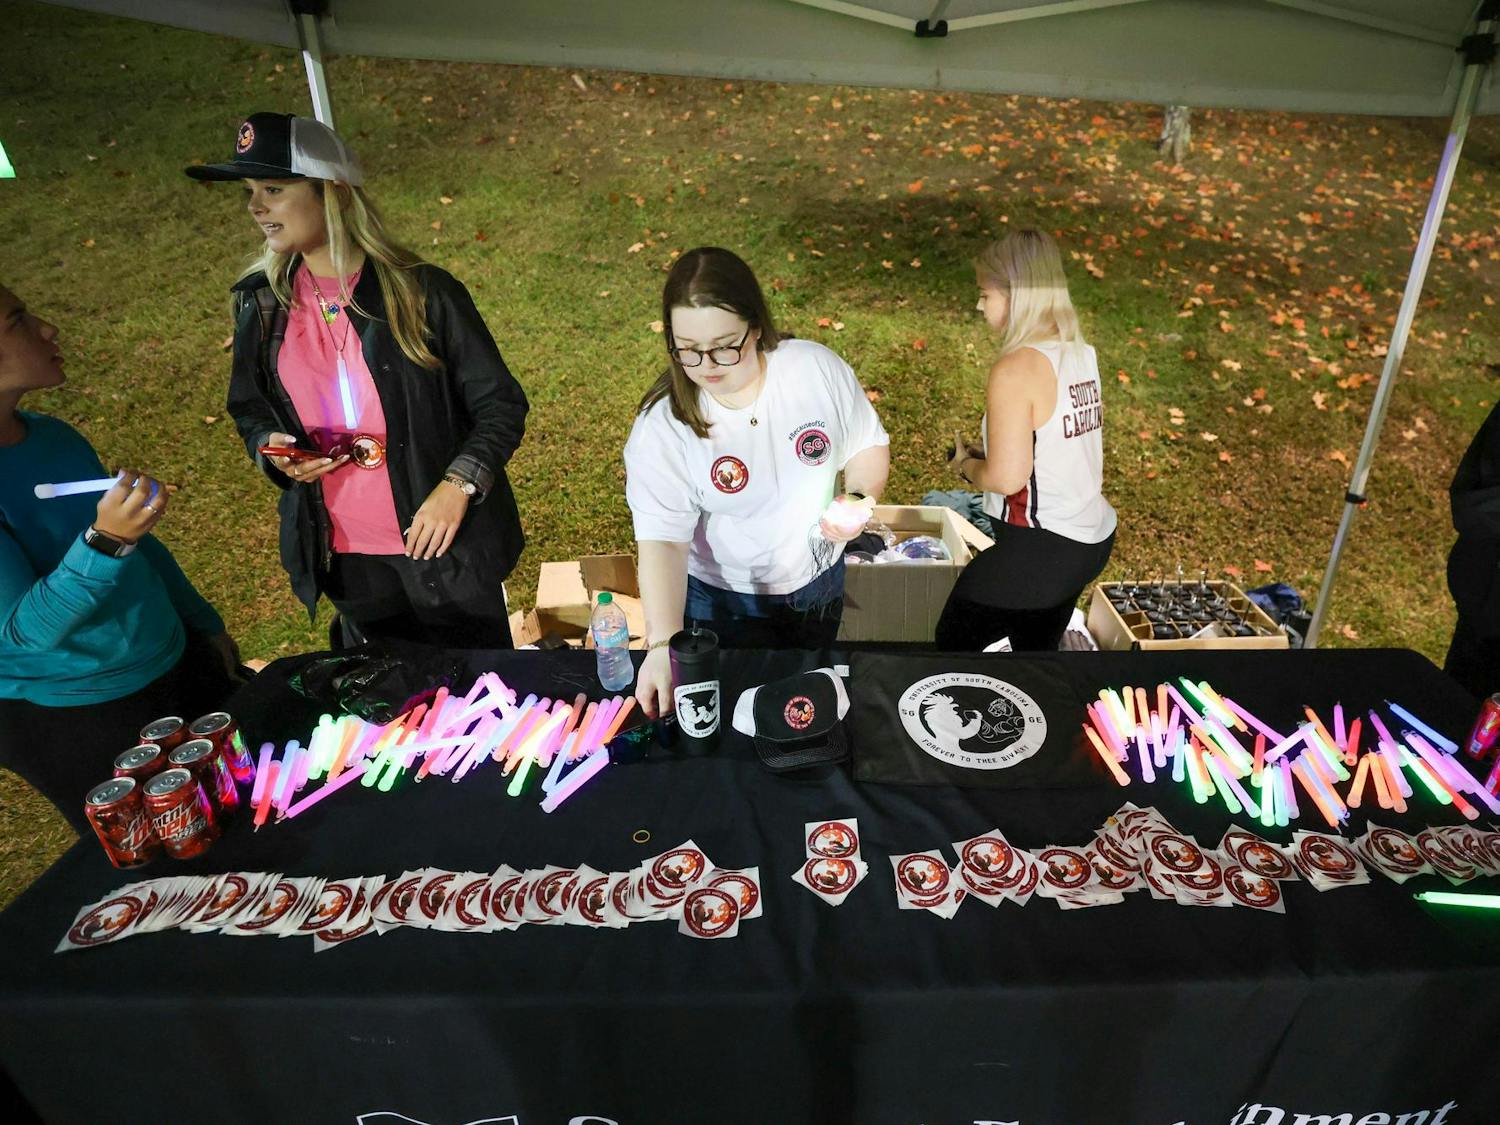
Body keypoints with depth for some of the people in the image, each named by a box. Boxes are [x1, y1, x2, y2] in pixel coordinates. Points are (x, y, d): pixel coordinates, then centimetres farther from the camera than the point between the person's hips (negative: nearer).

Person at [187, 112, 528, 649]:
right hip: (344, 559, 5)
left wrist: (457, 486, -22)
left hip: (445, 551, -4)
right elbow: (249, 410, 16)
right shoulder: (261, 304, 3)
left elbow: (500, 404, -10)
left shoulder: (420, 291, -12)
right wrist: (272, 450, -7)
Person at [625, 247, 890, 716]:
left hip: (820, 578, 3)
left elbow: (869, 444, -3)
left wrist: (859, 499, -23)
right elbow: (662, 540, -29)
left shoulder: (819, 367, -18)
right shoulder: (662, 427, -24)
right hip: (725, 602, -2)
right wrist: (662, 644, -39)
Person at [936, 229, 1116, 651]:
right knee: (1036, 646, 26)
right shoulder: (1082, 354, 4)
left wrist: (966, 464, -4)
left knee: (955, 641, 12)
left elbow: (1007, 477, -24)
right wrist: (987, 454, 10)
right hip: (1093, 538, 9)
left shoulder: (1017, 369, -22)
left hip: (1037, 548, -9)